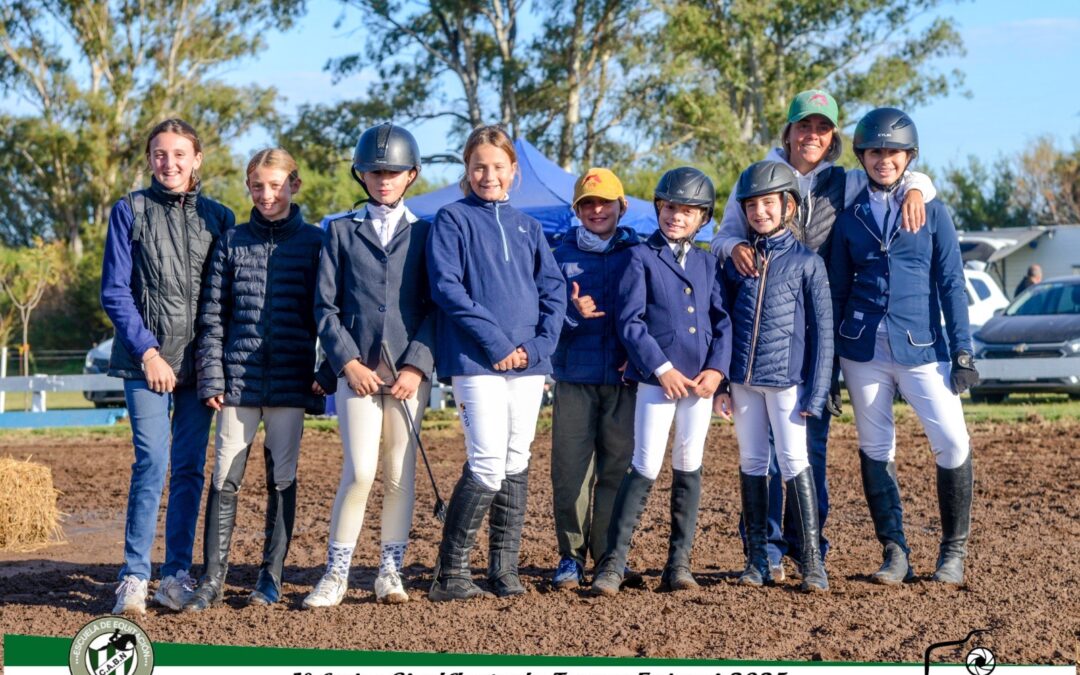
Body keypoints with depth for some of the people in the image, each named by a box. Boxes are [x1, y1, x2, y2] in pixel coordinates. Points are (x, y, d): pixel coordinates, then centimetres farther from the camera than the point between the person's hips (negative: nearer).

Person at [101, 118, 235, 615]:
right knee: (152, 462, -11)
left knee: (189, 468, 4)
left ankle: (177, 574, 11)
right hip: (147, 361, -3)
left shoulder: (218, 217, 10)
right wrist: (148, 352, -8)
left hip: (199, 364, 3)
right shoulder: (130, 212, 3)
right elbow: (114, 292, 0)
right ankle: (134, 577, -5)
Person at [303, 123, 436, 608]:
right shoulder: (341, 231, 11)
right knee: (360, 471, -10)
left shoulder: (424, 233, 11)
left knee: (400, 474, 2)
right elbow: (325, 305, 6)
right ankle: (336, 573, -1)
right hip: (357, 369, -1)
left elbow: (435, 307, 5)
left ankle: (390, 572, 11)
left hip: (410, 370, 1)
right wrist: (348, 361, -7)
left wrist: (417, 366, -8)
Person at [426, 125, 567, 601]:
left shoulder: (528, 226, 17)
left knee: (516, 465, 6)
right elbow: (447, 286, -9)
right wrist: (495, 343, -14)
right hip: (477, 361, -5)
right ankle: (450, 574, -4)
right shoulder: (453, 219, 2)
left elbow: (554, 289, 12)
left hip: (529, 364, 5)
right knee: (488, 467, -12)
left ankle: (505, 569, 13)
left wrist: (540, 344, -5)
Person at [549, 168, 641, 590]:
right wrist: (573, 313, -14)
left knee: (618, 468, -1)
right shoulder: (563, 255, 10)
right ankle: (571, 556, 5)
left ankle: (609, 556, 9)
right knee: (570, 469, -4)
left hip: (623, 378, -1)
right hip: (574, 377, 1)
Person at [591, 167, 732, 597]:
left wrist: (716, 369, -5)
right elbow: (630, 321, -7)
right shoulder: (642, 257, 0)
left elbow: (723, 320, 10)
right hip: (656, 378, -4)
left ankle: (679, 563, 12)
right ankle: (613, 563, -5)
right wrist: (662, 368, -14)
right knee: (646, 468, -9)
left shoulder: (708, 263, 14)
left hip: (701, 381, 4)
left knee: (689, 468, 7)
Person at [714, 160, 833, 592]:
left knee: (794, 462, -8)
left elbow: (822, 330, -3)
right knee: (751, 465, 7)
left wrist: (816, 394, -9)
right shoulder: (736, 260, 8)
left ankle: (812, 560, -6)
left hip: (786, 379, -4)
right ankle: (756, 559, 12)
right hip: (743, 381, 4)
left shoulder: (807, 262, -1)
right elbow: (723, 325, 11)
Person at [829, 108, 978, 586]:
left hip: (922, 348, -2)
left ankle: (954, 550, 3)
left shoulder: (931, 211, 4)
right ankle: (894, 551, 13)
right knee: (875, 450, 4)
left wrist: (962, 353, -4)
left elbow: (951, 285, 2)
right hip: (864, 349, 2)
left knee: (953, 443, -12)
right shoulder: (849, 216, 8)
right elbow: (837, 290, 11)